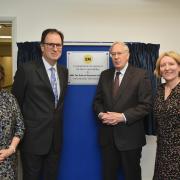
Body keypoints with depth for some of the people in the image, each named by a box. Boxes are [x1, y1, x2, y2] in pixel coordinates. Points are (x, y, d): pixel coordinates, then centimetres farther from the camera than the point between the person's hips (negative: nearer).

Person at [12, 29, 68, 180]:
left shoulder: (64, 71, 6)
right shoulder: (27, 69, -12)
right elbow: (16, 102, -5)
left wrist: (56, 122, 14)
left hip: (55, 138, 5)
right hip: (33, 137, -5)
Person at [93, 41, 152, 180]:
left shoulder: (140, 75, -6)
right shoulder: (105, 75, 9)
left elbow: (146, 105, -11)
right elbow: (97, 100, 12)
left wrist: (122, 117, -20)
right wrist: (101, 114, -9)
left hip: (130, 136, -3)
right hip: (108, 135, 4)